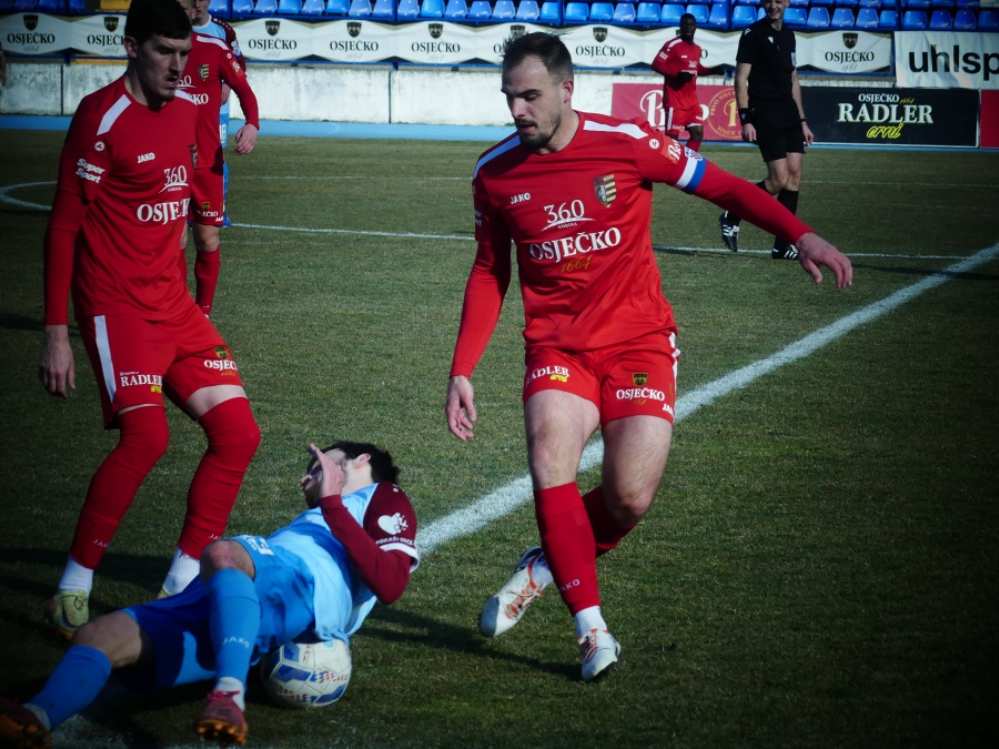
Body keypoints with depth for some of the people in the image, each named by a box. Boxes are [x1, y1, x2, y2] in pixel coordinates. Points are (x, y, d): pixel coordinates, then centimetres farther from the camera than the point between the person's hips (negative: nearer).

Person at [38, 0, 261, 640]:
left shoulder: (189, 109, 9)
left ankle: (183, 582, 10)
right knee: (147, 436, -23)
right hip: (116, 304, -8)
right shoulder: (102, 116, -13)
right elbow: (64, 227, -12)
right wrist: (56, 333, -15)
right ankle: (73, 591, -11)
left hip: (173, 303, 8)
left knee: (239, 432, 1)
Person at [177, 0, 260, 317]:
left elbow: (243, 89, 4)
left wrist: (252, 125, -14)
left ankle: (203, 313, 16)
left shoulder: (214, 49, -3)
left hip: (207, 162, 0)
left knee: (207, 239, 2)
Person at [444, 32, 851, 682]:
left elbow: (723, 187, -1)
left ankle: (549, 565, 16)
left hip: (638, 342, -2)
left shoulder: (626, 143, -8)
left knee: (630, 499, -16)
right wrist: (462, 371, 7)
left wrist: (802, 236, -14)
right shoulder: (495, 174, 2)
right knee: (550, 459, -26)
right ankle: (593, 629, -18)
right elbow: (490, 274, 13)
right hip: (557, 348, 2)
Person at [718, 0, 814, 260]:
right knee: (779, 179, -13)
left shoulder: (788, 35, 16)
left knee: (795, 175, 0)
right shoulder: (753, 34, -5)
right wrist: (745, 119, -16)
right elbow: (741, 78, -8)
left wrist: (802, 121, 19)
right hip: (764, 113, -7)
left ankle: (783, 245, 4)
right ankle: (731, 218, 6)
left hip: (789, 114, 7)